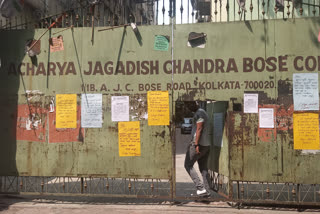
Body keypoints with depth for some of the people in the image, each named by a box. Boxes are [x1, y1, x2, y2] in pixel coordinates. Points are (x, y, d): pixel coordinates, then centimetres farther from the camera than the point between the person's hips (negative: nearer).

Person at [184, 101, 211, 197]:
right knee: (204, 168, 10)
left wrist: (196, 144, -23)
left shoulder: (199, 113, -10)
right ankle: (207, 191, 8)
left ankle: (200, 187, -8)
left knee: (188, 165, -1)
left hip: (198, 144, -10)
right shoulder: (203, 113, 20)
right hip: (206, 145, 10)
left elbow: (199, 129, -19)